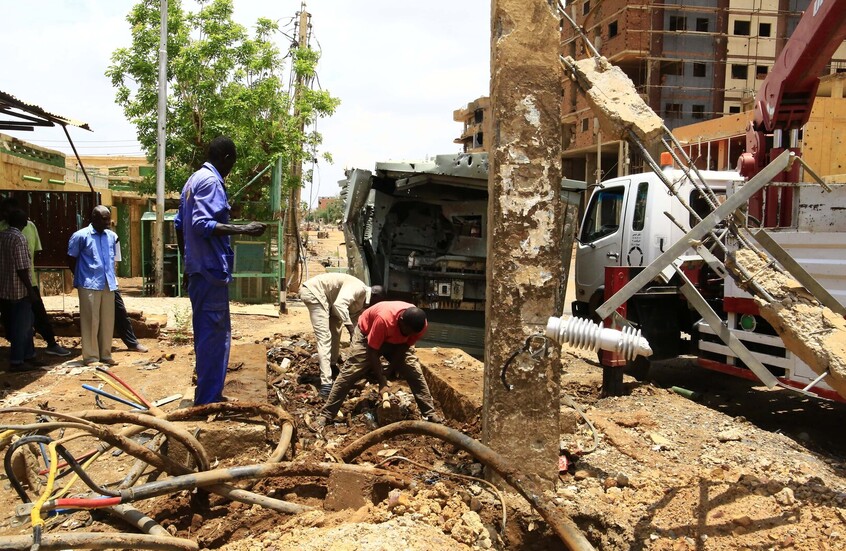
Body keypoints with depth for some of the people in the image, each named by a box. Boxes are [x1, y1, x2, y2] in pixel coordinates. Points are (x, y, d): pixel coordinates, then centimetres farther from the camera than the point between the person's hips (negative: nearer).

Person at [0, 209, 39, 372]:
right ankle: (16, 362, 5)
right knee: (21, 326, 1)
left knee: (26, 323, 18)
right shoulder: (19, 238, -16)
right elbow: (21, 268, -20)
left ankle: (28, 355, 25)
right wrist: (30, 289, -14)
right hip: (19, 289, -8)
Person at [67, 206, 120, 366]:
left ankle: (105, 354, 17)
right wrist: (82, 278, 4)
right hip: (89, 286, -5)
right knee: (91, 321, -1)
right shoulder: (80, 236, -5)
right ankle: (91, 356, 6)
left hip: (109, 285, 5)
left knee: (108, 321, 8)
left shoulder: (112, 236, 9)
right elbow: (71, 260, 2)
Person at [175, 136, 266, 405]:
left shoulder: (193, 180, 17)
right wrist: (243, 229, -24)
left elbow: (179, 224, 20)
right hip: (211, 270, -10)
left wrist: (187, 261, 26)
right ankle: (207, 401, -1)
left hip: (198, 269, 11)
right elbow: (202, 224, -24)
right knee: (214, 335, -6)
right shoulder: (211, 181, -13)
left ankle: (207, 396, 26)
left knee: (207, 333, 17)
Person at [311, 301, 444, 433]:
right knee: (350, 372, -13)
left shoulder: (421, 324, -29)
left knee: (415, 372, -8)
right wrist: (382, 382, -30)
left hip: (397, 342, 4)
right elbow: (373, 351, -32)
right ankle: (325, 415, -9)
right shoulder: (384, 319, -43)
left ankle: (430, 413, 0)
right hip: (367, 335, -4)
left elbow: (405, 345, -11)